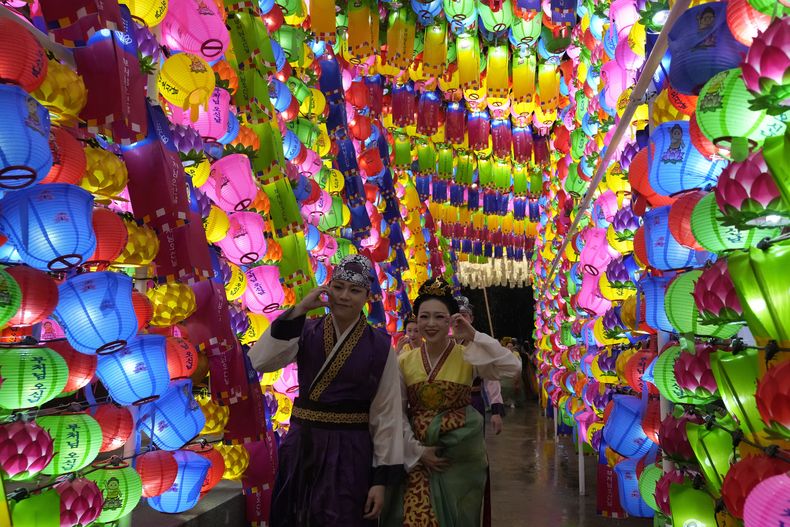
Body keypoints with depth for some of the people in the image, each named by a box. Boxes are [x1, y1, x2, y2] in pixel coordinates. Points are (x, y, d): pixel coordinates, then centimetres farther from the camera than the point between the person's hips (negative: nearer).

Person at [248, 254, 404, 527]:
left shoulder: (379, 345, -7)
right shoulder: (307, 332, -2)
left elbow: (387, 413, -6)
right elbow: (257, 362, -17)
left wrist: (382, 478, -7)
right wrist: (298, 310, -19)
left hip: (350, 452, -2)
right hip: (302, 446, 3)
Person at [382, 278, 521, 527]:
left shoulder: (467, 356, -8)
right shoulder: (404, 361, -1)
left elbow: (513, 367, -21)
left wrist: (474, 337, -23)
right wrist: (417, 450, -9)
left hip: (461, 452, -1)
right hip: (418, 453, 1)